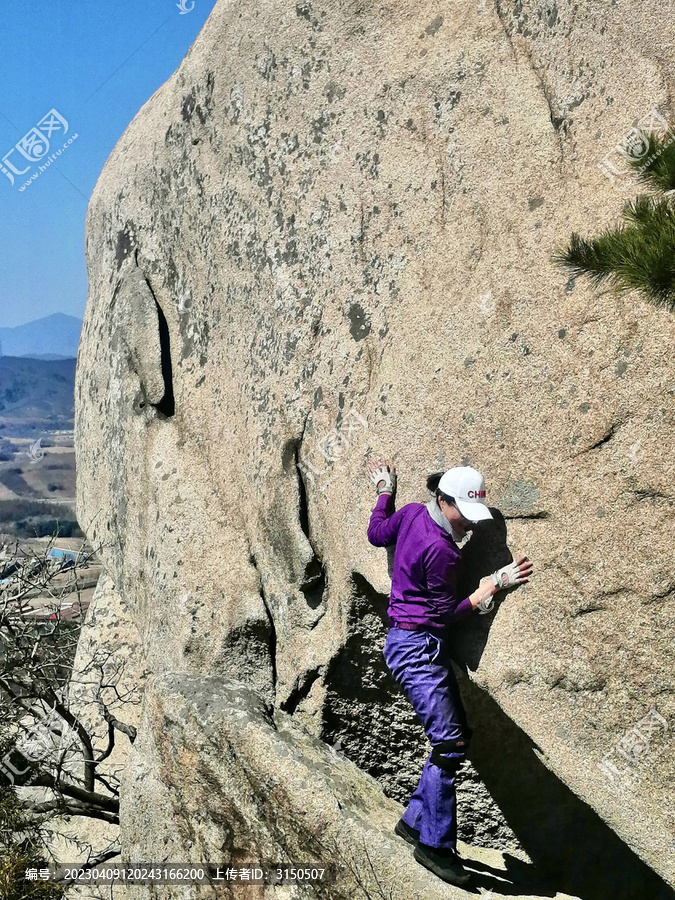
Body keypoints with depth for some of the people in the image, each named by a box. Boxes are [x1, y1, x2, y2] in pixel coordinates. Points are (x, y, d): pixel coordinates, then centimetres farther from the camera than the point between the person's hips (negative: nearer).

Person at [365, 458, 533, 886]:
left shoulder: (412, 512, 1)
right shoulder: (439, 550, -24)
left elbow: (376, 534, 19)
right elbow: (449, 613, -14)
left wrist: (384, 491, 28)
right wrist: (495, 584, -13)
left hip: (422, 646, 10)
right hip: (417, 647, -10)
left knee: (458, 734, 13)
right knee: (449, 743, -8)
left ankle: (415, 821, 23)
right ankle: (434, 845, 3)